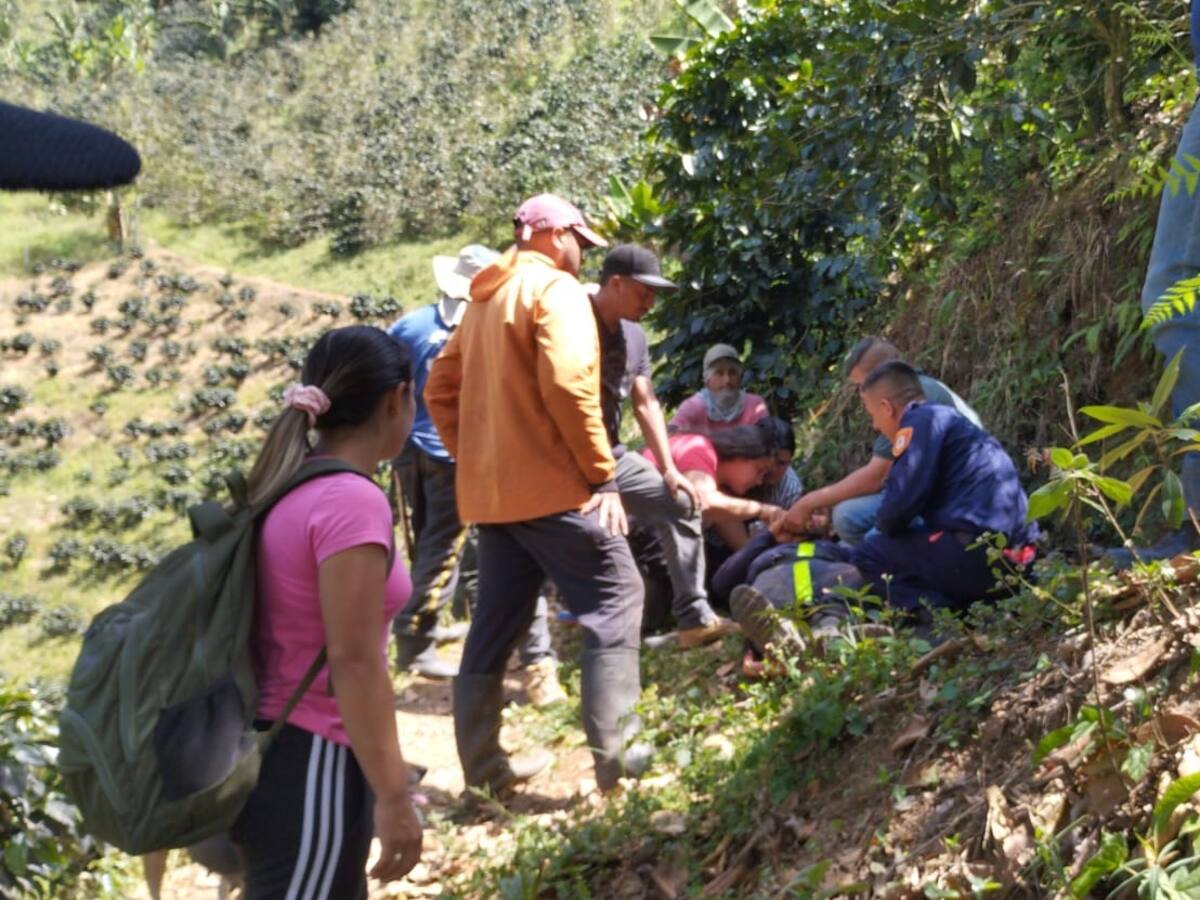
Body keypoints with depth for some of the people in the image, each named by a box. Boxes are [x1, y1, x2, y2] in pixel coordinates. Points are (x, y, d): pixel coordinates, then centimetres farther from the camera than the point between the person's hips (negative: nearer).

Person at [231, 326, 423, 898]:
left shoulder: (288, 486, 5)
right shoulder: (352, 501, -20)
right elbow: (353, 661, -22)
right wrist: (393, 796, -17)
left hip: (270, 747, 9)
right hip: (308, 766, -9)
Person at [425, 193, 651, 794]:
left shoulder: (484, 300, 19)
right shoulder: (556, 289, -8)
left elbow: (440, 389, 20)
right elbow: (568, 385, -21)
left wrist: (472, 457, 17)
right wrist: (603, 475, -16)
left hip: (489, 490, 8)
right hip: (551, 485, -8)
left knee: (497, 621, 12)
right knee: (614, 600, 0)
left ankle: (482, 763, 17)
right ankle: (613, 752, -4)